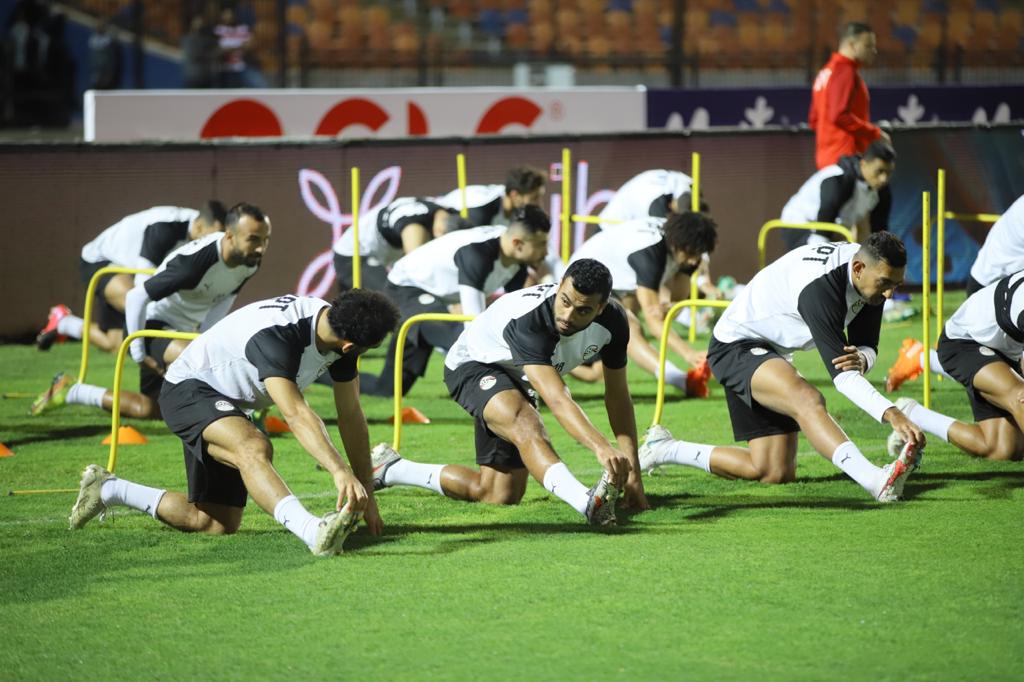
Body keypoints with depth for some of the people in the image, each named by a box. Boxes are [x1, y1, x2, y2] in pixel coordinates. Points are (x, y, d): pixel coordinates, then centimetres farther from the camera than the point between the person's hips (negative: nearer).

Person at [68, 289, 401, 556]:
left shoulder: (338, 329, -11)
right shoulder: (275, 334, -36)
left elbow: (351, 415, -3)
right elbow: (296, 414, -48)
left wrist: (365, 493, -5)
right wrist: (340, 471, -60)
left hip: (230, 406, 9)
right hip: (188, 390, -9)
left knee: (217, 524, 11)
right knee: (255, 449, -40)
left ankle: (108, 489, 27)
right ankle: (313, 532, -60)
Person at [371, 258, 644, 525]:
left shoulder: (613, 320, -20)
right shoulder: (527, 320, -40)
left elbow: (617, 395, -9)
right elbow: (557, 400, -51)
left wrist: (632, 473, -13)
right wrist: (601, 446, -67)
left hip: (519, 383, 8)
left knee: (499, 495, 7)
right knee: (526, 424, -41)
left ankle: (390, 469, 24)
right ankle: (589, 503, -64)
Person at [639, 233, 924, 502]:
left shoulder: (870, 274, -8)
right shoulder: (820, 286, -34)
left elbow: (867, 346, 0)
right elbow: (841, 374, -37)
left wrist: (861, 359, -26)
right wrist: (892, 414, -50)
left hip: (773, 350, 10)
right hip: (736, 345, -10)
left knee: (776, 473, 5)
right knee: (807, 400, -39)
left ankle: (664, 448, 21)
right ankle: (877, 481, -59)